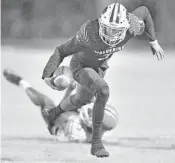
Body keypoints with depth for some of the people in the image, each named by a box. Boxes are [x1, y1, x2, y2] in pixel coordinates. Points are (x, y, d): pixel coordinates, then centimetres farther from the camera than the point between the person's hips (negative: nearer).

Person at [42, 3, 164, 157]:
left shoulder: (132, 28, -35)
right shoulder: (88, 33, -42)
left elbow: (143, 11, -10)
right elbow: (62, 50, -26)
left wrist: (154, 41, -3)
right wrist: (47, 75, -34)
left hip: (98, 67, 6)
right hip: (80, 66, -6)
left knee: (81, 100, 30)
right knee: (103, 91, -32)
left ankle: (54, 113, 63)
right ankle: (96, 142, -18)